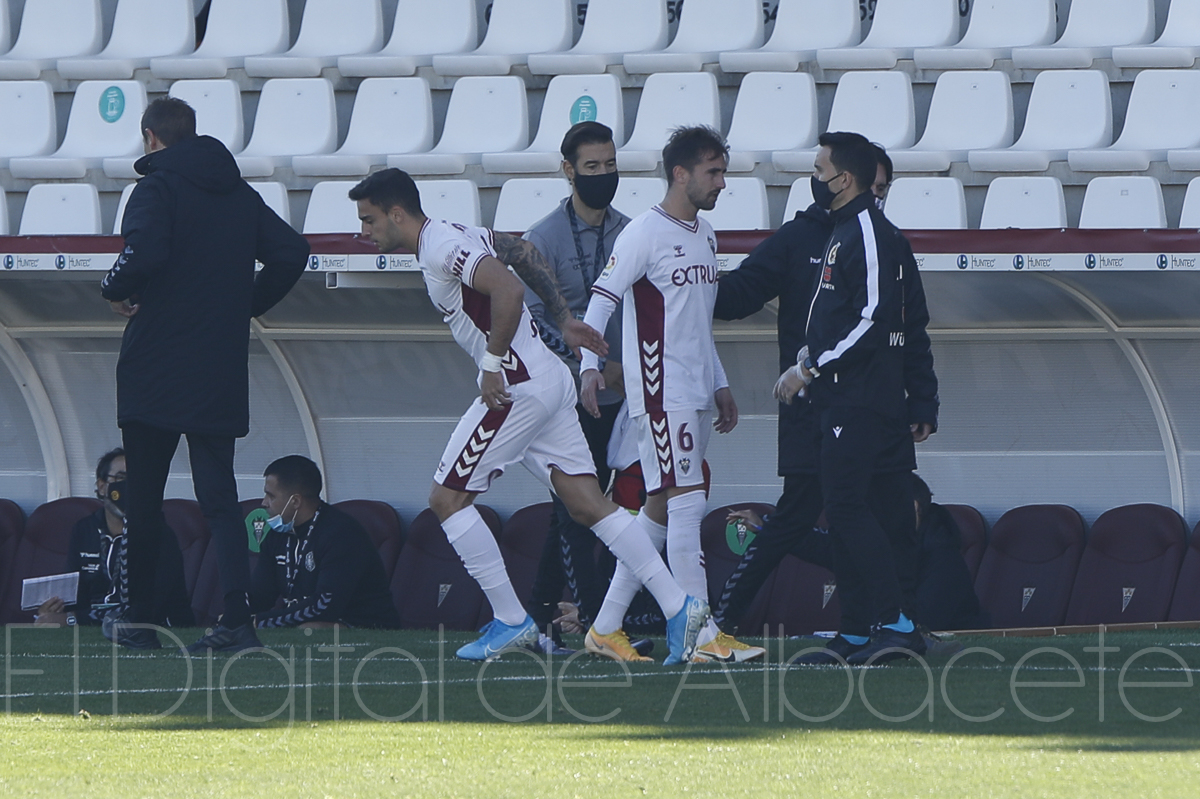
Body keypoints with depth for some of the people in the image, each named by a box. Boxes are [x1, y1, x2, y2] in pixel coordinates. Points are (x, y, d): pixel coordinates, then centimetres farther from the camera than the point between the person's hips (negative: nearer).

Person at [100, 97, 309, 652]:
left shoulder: (158, 187, -8)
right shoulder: (240, 195, 11)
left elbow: (145, 252, -25)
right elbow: (291, 252, 7)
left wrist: (114, 290, -7)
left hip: (155, 370, -5)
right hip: (221, 373, 5)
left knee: (144, 496, 8)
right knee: (219, 495, 2)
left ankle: (137, 618, 15)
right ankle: (237, 616, -14)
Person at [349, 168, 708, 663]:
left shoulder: (443, 250, -15)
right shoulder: (455, 237, 16)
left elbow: (508, 291, -28)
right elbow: (524, 254, 28)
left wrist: (492, 364, -20)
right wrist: (563, 320, 28)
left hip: (517, 387, -10)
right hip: (549, 378, 10)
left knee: (447, 497, -2)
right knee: (586, 503, 6)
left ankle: (511, 621, 1)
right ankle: (679, 606, -1)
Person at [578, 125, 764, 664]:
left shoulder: (705, 236, 17)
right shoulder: (645, 234, -9)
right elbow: (601, 300, -14)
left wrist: (719, 385, 24)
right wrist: (590, 363, -26)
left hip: (696, 393, 9)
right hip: (661, 392, -9)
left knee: (660, 509, 9)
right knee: (687, 502, -12)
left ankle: (606, 625, 15)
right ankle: (705, 638, -13)